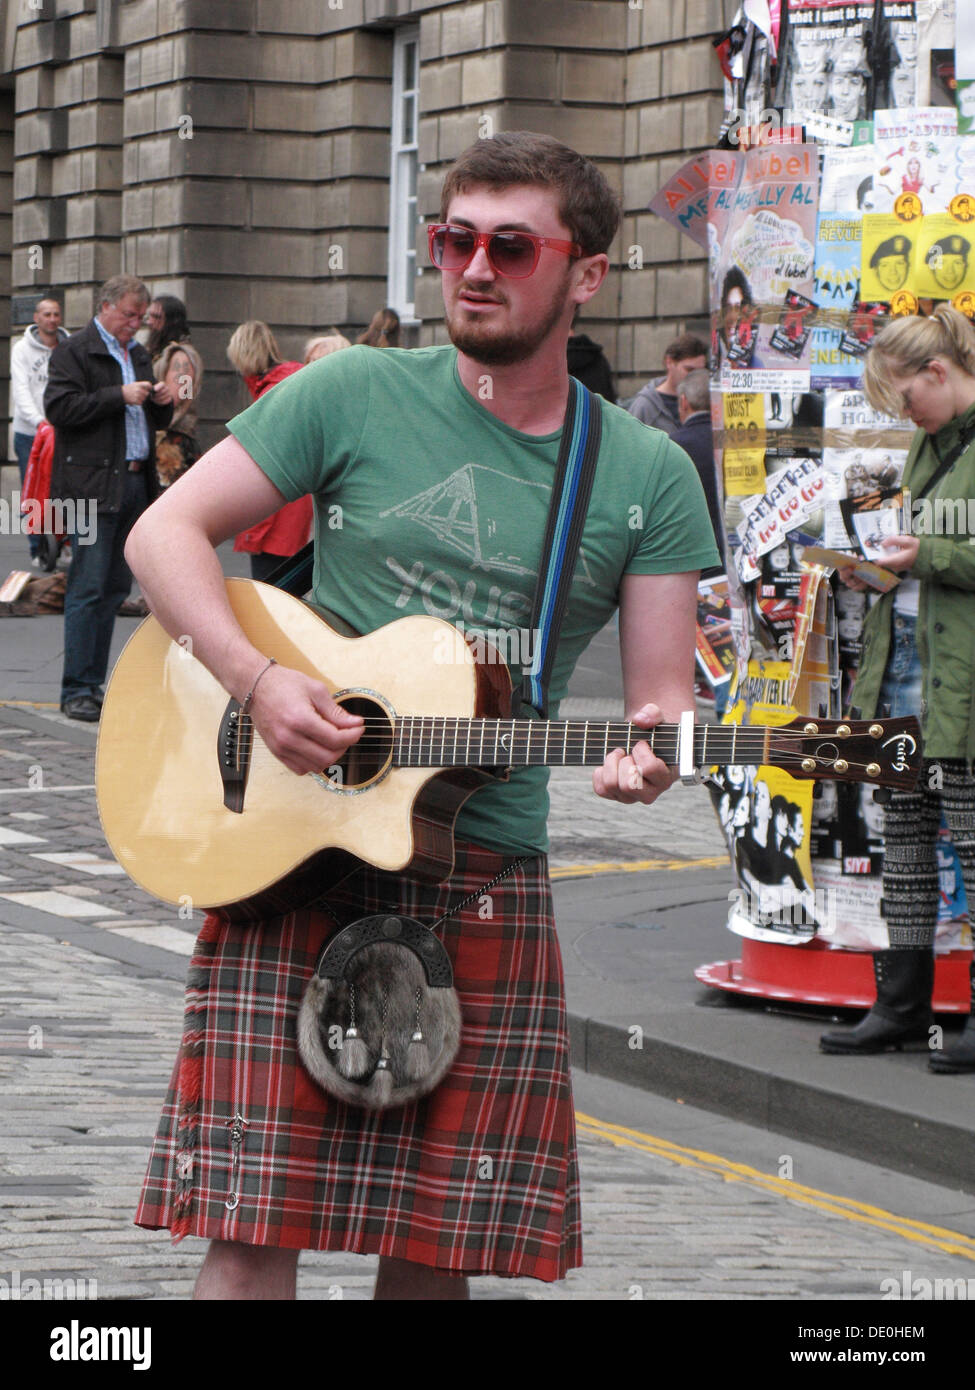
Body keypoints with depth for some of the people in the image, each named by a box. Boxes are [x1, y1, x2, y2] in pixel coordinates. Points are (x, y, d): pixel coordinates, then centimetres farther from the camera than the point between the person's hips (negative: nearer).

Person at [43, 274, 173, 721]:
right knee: (88, 588, -8)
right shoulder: (73, 351, -2)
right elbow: (59, 407, -15)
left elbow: (156, 421, 26)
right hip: (93, 487, -7)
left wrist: (161, 403, 3)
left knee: (115, 588, 7)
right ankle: (77, 690, -7)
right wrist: (119, 396, -17)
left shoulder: (139, 354, 21)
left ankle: (93, 684, 12)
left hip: (135, 483, 7)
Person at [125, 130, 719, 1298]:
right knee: (253, 1229, -9)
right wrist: (260, 681, -15)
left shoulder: (647, 478, 6)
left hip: (487, 877, 2)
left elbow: (666, 697, 5)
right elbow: (167, 532, 1)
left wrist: (647, 758, -19)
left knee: (435, 1241, 5)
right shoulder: (353, 396, 1)